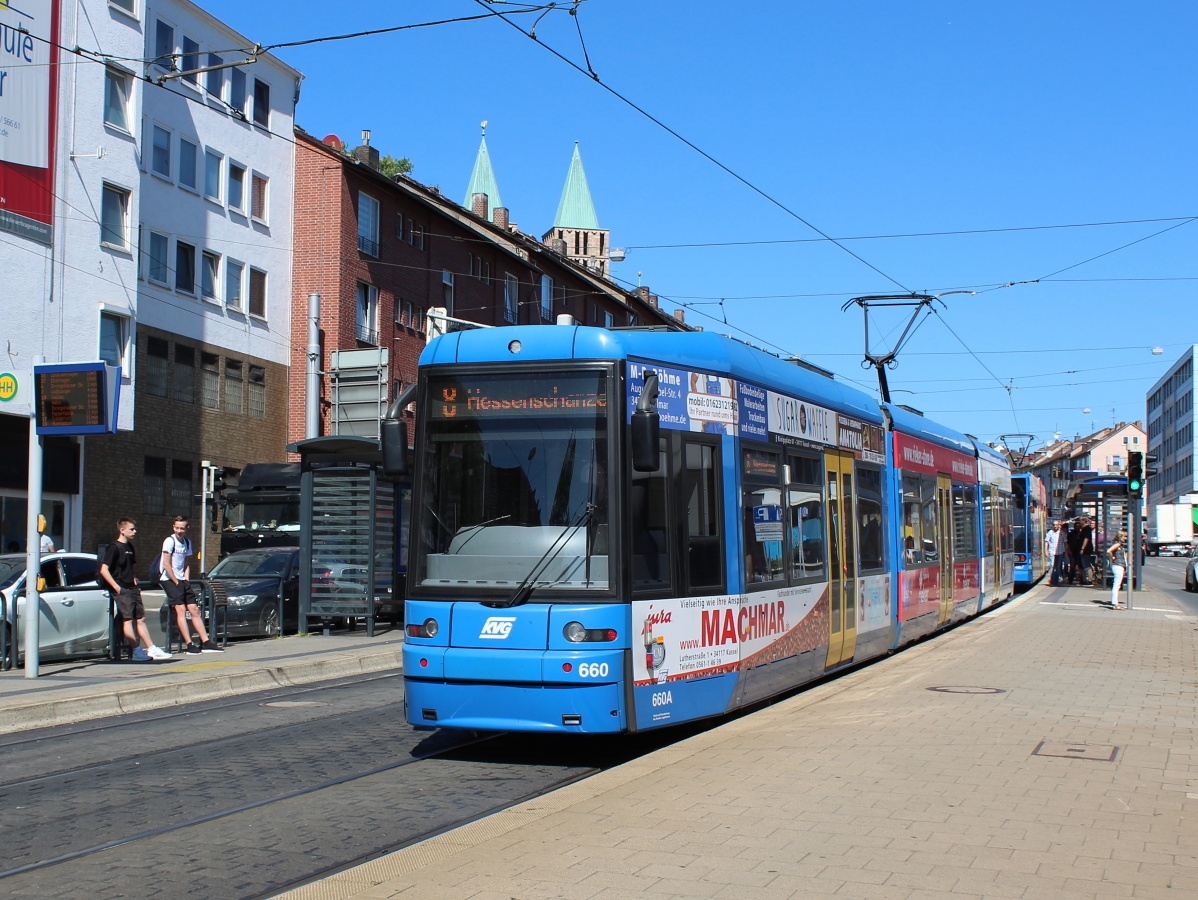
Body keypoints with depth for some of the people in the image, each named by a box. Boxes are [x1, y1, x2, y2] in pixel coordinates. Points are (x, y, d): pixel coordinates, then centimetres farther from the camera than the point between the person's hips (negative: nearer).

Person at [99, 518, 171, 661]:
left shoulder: (130, 547, 16)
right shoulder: (114, 547, -9)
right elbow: (104, 570, -17)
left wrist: (133, 578, 13)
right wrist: (116, 587, -19)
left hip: (133, 589, 8)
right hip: (122, 590, -8)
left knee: (140, 619, 8)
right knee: (127, 620, -9)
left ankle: (152, 649, 8)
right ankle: (137, 652, -10)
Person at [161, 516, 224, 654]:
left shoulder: (187, 542, 12)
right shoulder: (170, 541, -9)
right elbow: (167, 565, -14)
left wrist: (186, 580, 5)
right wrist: (177, 583, -13)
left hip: (182, 581, 7)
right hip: (169, 580, -7)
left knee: (194, 609, 3)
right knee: (181, 609, -16)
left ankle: (205, 642, 4)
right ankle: (189, 644, -19)